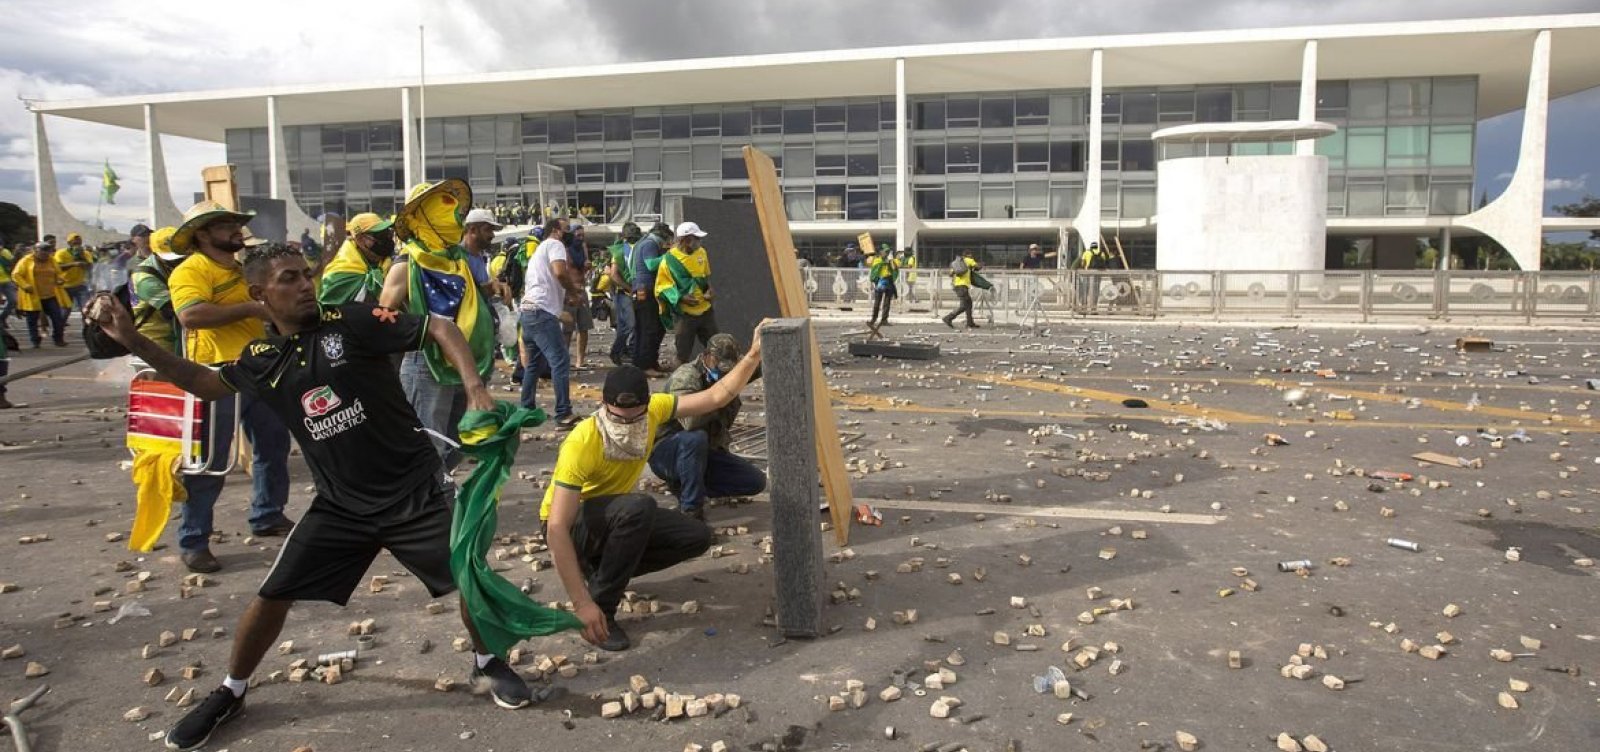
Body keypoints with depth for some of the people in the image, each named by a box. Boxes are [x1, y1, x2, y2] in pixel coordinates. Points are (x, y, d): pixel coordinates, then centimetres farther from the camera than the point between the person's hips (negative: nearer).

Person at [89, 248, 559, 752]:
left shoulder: (351, 322, -13)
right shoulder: (261, 360, 1)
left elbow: (439, 327, -13)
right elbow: (206, 383, 20)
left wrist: (475, 389, -27)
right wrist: (132, 340, 10)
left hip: (415, 490, -3)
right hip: (341, 504, 3)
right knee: (273, 595, 5)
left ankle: (487, 662, 25)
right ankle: (230, 693, 31)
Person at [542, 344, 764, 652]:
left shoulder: (652, 410, -17)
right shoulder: (581, 445, -35)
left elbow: (716, 396, -10)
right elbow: (556, 529, -37)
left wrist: (754, 355, -23)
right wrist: (582, 603, -41)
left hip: (619, 519, 7)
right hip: (570, 526, -7)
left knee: (697, 536, -8)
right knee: (640, 506, -36)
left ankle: (601, 568, 6)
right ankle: (601, 607, -20)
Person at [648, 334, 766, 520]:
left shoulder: (730, 373, -1)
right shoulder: (685, 376, -23)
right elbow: (689, 420, -40)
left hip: (707, 451, 7)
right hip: (666, 452, -7)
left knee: (756, 482, -4)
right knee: (695, 438, -40)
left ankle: (684, 484, 4)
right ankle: (690, 509, -26)